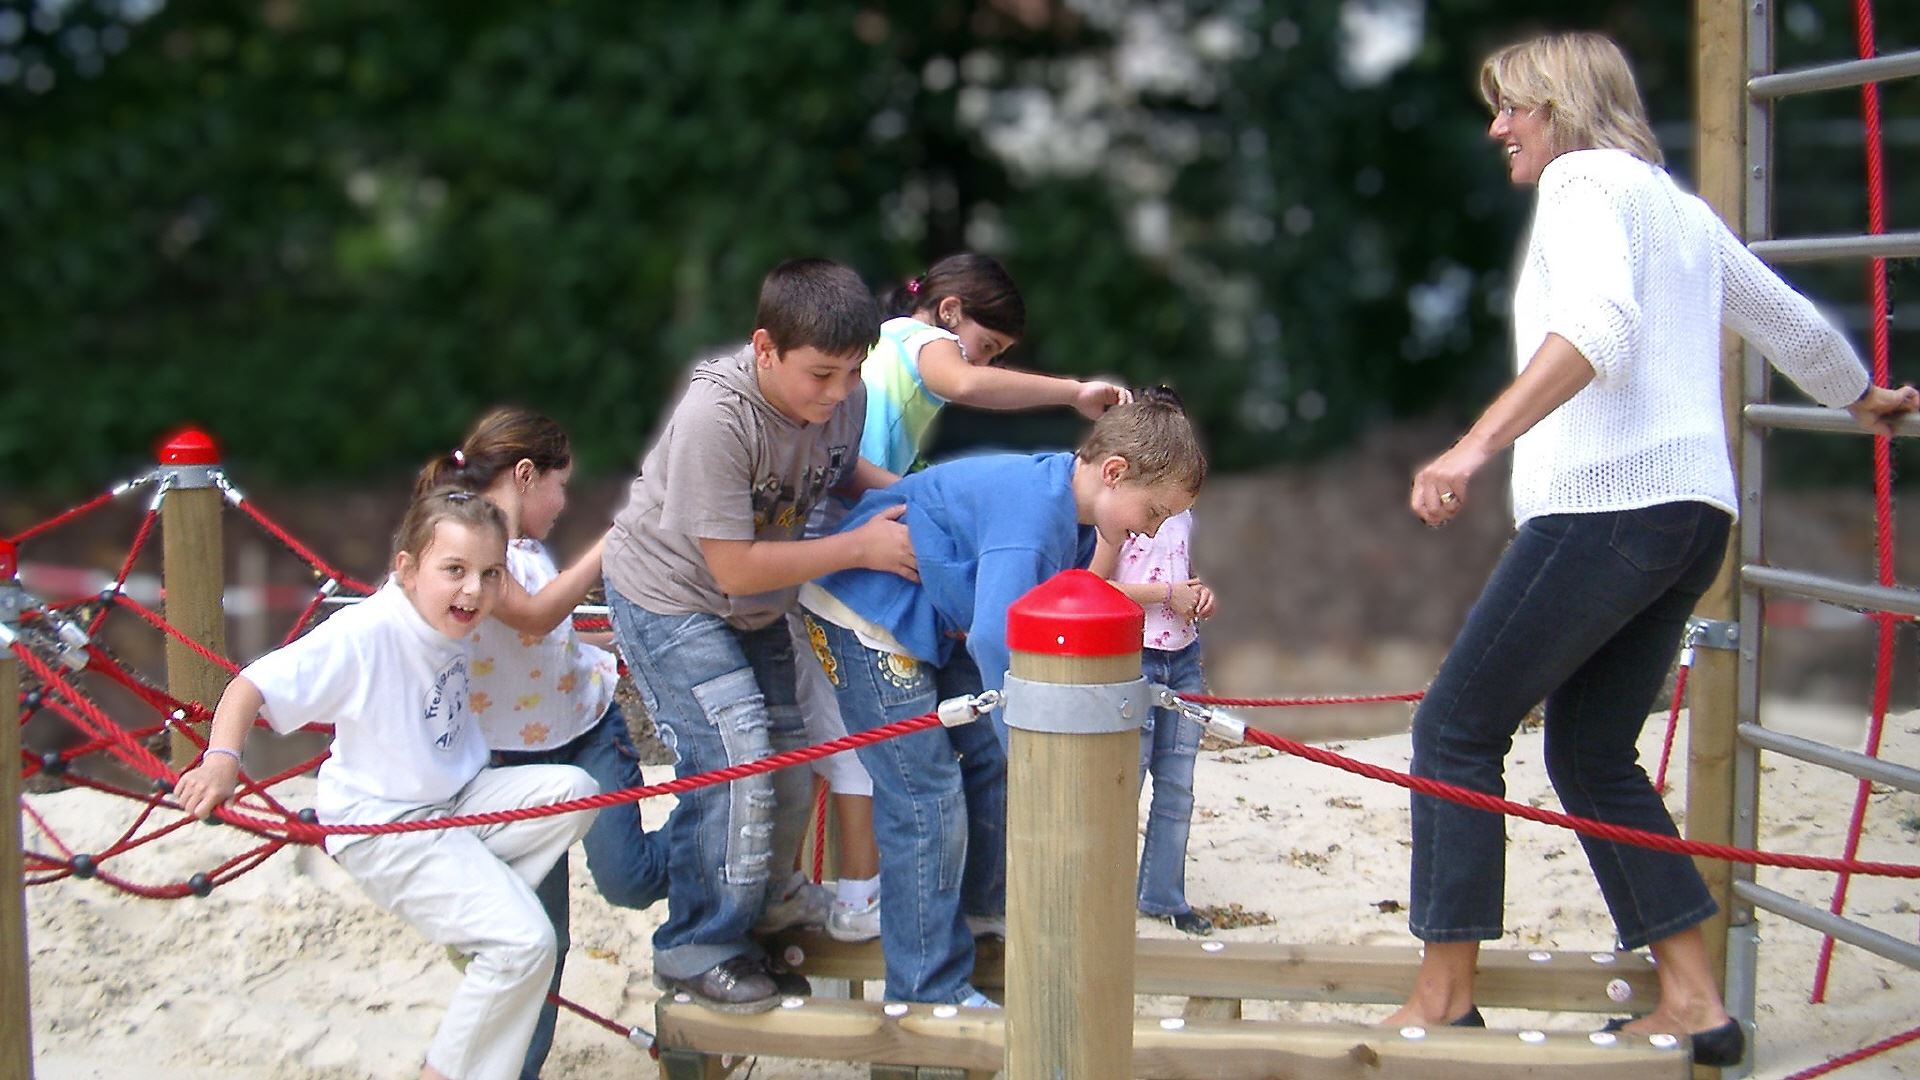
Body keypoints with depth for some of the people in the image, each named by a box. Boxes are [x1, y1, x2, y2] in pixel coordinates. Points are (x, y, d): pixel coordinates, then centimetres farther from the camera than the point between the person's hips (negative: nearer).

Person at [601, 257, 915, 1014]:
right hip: (671, 598, -7)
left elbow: (843, 469, 8)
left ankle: (742, 929, 25)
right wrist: (861, 547, -31)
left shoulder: (844, 397, -15)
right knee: (731, 761, -16)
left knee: (786, 755, 8)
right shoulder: (716, 418, -35)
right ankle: (697, 951, 0)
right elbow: (735, 567, -30)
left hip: (756, 608, 7)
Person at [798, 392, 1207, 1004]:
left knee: (991, 751, 18)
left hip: (932, 620, 11)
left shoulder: (1074, 508, 0)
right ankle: (929, 994, -1)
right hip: (867, 621, -10)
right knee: (928, 803, -10)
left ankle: (981, 907, 37)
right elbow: (996, 638, -40)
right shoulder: (1036, 507, -31)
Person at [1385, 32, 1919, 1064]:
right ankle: (1693, 1001, 11)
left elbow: (1600, 323, -23)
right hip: (1693, 512, 9)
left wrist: (1475, 446, -34)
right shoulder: (1679, 205, 24)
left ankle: (1443, 996, -3)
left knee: (1456, 727, -3)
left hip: (1607, 503, -9)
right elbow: (1792, 324, 35)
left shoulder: (1582, 177, -3)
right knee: (1592, 754, 14)